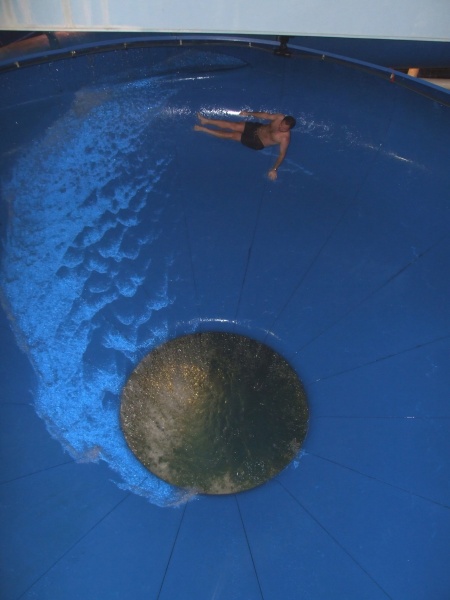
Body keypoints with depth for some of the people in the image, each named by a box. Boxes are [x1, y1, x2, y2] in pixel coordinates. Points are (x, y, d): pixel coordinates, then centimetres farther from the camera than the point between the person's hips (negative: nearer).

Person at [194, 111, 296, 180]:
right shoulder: (280, 117, -16)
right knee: (231, 125, -1)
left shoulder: (285, 138, -31)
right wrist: (249, 113, 5)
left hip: (257, 143, -5)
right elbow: (265, 115, -2)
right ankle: (206, 121, 15)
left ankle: (203, 129, 8)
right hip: (257, 127, 5)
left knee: (230, 135, -5)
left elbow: (282, 154, -29)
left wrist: (274, 169, -39)